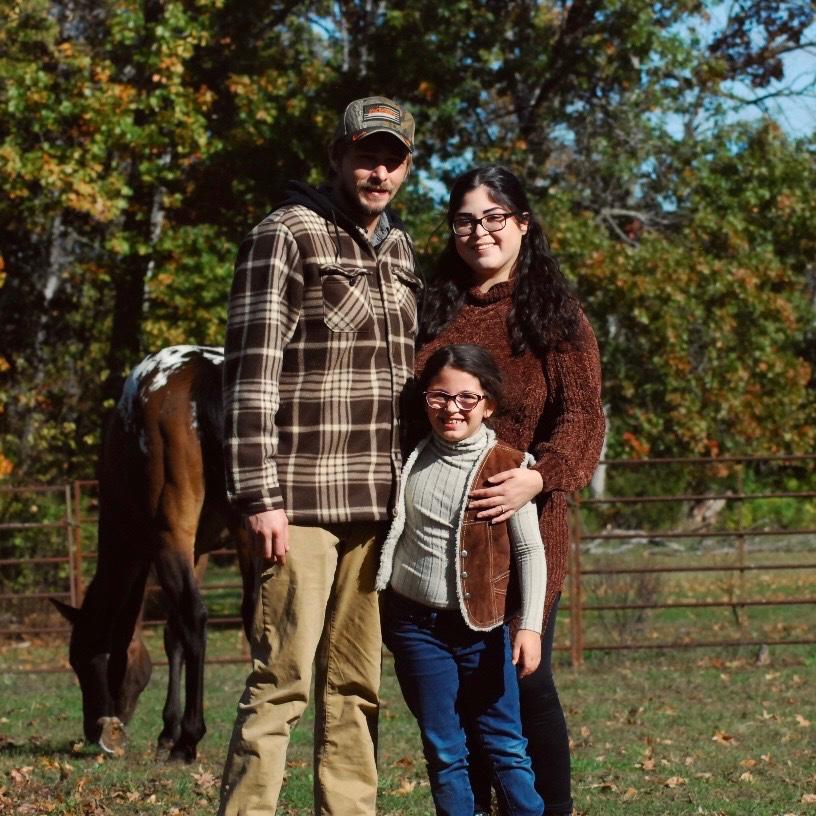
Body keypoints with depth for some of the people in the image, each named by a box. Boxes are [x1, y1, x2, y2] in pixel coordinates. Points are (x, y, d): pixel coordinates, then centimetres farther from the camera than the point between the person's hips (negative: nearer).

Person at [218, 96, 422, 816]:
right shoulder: (286, 236, -5)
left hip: (378, 504, 7)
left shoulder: (398, 248, 17)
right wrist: (259, 496, -16)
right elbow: (251, 371, -10)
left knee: (357, 683, 9)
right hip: (303, 501, -7)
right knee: (283, 680, -9)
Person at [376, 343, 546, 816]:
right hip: (415, 625, 2)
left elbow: (530, 550, -5)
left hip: (482, 628, -2)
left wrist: (531, 624, -11)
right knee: (443, 751, 5)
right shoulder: (411, 460, 1)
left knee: (506, 745, 1)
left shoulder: (507, 467, -7)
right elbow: (389, 533, 12)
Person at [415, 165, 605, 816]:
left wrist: (540, 477, -25)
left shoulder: (554, 314, 2)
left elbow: (580, 415, -7)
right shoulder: (434, 310, 14)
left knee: (523, 679, -3)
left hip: (521, 527, -4)